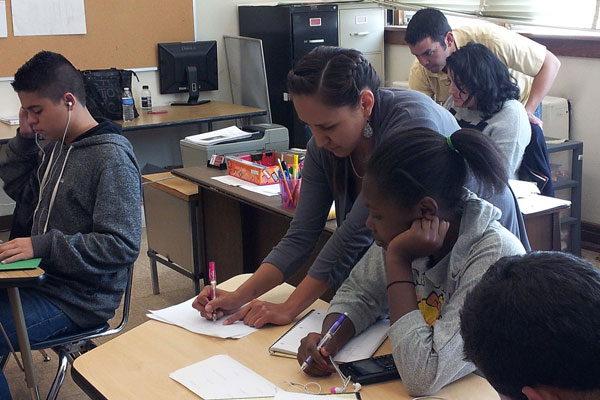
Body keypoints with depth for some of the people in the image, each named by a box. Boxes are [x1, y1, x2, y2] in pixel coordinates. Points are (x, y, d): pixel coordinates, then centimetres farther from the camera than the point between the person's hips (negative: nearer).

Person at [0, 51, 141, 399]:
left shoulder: (111, 158, -19)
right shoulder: (56, 145, 6)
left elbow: (123, 246, -23)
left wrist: (44, 246, -26)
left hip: (78, 301, -8)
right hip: (44, 277, 8)